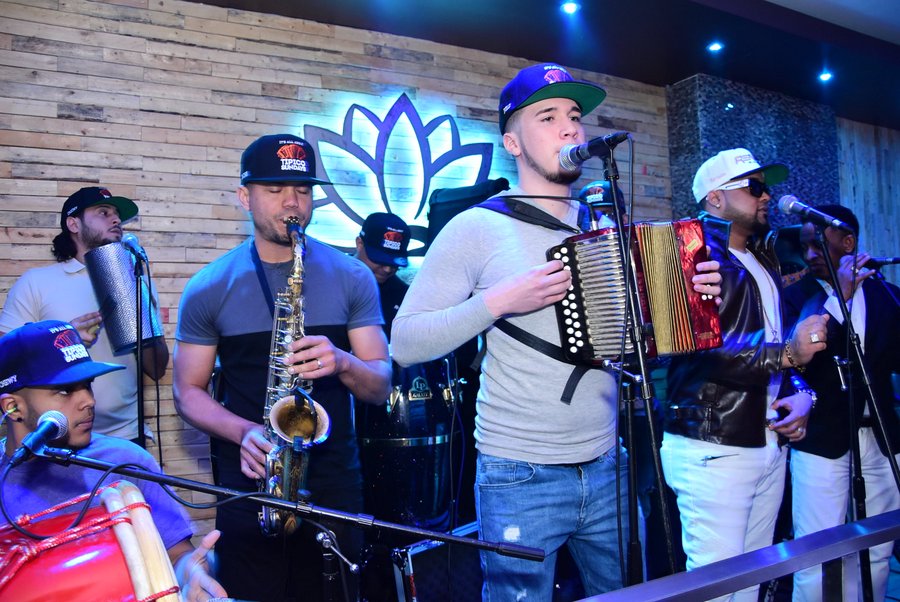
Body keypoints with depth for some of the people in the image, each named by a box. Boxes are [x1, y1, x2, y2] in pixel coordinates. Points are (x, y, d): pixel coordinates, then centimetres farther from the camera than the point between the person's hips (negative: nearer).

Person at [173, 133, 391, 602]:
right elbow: (188, 392, 3)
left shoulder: (351, 278, 0)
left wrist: (342, 363, -21)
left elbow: (380, 386, 1)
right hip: (250, 481, 0)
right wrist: (244, 433, -16)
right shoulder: (209, 288, 0)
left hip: (334, 481, 1)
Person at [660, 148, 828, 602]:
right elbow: (704, 349, -22)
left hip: (771, 444, 8)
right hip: (713, 449, -8)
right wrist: (786, 354, -28)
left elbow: (786, 336, 19)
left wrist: (802, 391, 2)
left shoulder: (764, 261, 18)